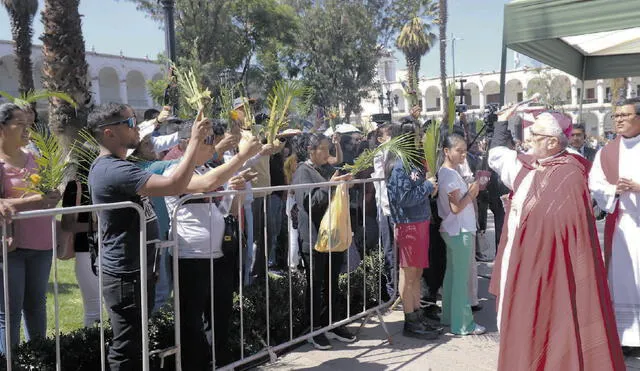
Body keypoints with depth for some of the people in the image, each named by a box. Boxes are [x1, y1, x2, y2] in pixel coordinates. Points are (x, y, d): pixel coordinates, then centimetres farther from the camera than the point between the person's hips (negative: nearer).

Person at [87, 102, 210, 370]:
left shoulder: (112, 166, 12)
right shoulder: (113, 169, -23)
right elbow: (174, 186, -31)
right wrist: (195, 140, -25)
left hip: (136, 270, 11)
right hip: (126, 275, -11)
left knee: (135, 345, 21)